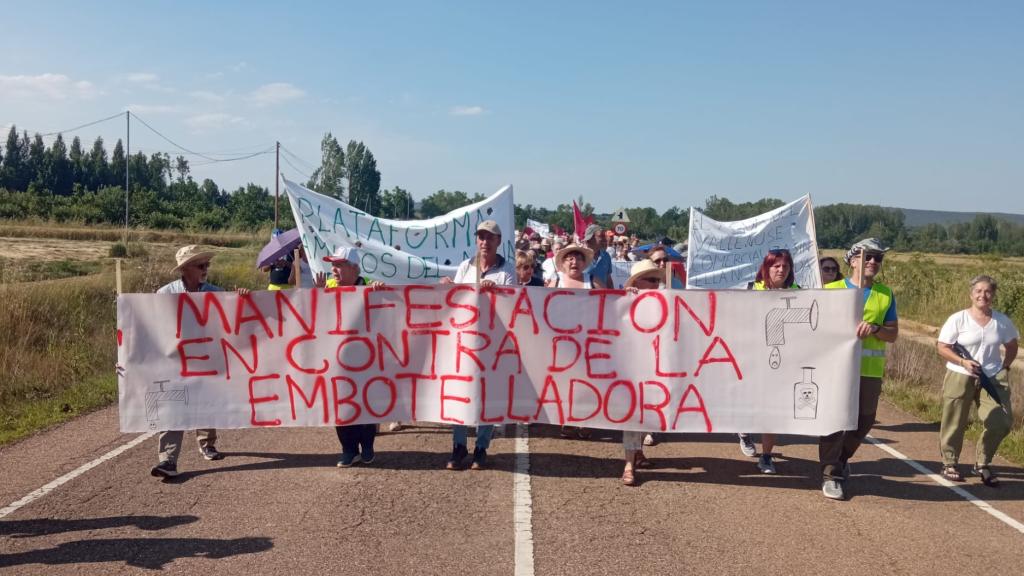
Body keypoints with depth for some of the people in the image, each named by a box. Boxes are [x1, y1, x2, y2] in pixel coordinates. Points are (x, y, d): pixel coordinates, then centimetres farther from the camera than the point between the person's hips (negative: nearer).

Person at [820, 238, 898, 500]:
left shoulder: (886, 295, 10)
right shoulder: (832, 289, 3)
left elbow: (893, 334, 6)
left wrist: (874, 328, -13)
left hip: (871, 369, 4)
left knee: (863, 421, 11)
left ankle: (839, 460, 34)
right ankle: (830, 474, 3)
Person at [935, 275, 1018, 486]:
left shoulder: (1002, 321, 2)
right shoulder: (958, 319, -9)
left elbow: (1011, 346, 18)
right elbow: (941, 347, -7)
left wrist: (1004, 368, 5)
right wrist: (962, 362, -20)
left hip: (992, 379, 3)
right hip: (960, 377, -3)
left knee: (1001, 423, -5)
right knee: (955, 424, 3)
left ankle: (982, 464, 15)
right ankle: (949, 464, 22)